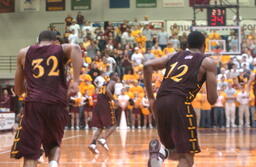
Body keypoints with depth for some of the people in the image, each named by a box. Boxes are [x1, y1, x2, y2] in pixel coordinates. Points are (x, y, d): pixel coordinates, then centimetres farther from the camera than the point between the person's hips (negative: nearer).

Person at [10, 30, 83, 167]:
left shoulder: (24, 53, 21)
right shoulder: (61, 49, 18)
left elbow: (18, 91, 22)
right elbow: (75, 48, -9)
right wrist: (75, 81, -12)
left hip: (34, 104, -1)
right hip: (57, 104, 1)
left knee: (30, 154, 1)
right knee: (54, 144, 24)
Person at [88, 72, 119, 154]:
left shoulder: (105, 84, 26)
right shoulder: (112, 82, 3)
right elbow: (108, 90, -18)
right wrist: (114, 100, -17)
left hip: (98, 105, 7)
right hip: (106, 105, -7)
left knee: (100, 127, 9)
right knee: (112, 125, 2)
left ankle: (92, 144, -8)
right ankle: (103, 139, -17)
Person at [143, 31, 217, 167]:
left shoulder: (173, 56, 24)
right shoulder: (208, 62, 12)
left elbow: (147, 66, 7)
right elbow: (212, 99, 4)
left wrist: (150, 97, 11)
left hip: (160, 103, 5)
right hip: (180, 103, -5)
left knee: (177, 153, 23)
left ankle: (162, 152, -10)